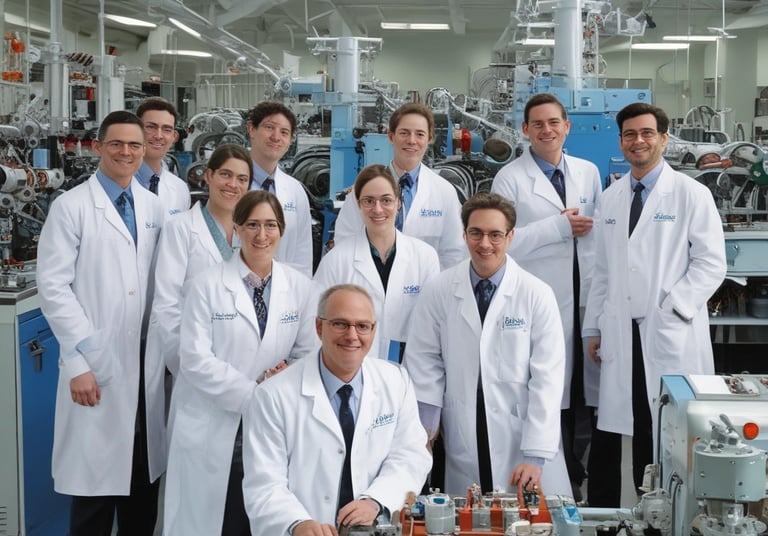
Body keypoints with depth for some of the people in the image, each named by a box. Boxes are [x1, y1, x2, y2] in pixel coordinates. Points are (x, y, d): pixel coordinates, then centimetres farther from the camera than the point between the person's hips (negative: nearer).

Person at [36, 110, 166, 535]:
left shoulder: (154, 207, 10)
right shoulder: (72, 206, -4)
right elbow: (53, 285, -9)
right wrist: (78, 361, -14)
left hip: (146, 362, 4)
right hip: (97, 366, -4)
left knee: (143, 474, 10)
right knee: (96, 477, 1)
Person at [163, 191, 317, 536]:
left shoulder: (300, 287, 5)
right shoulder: (207, 286, -4)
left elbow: (307, 353, 10)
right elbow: (195, 358, -11)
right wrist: (252, 393, -18)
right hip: (213, 429, -3)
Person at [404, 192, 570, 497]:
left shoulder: (537, 295, -5)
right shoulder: (438, 291, -1)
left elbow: (547, 378, -7)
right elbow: (425, 363, 5)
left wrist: (536, 457, -12)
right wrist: (424, 430, -3)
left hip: (521, 435, -1)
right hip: (463, 446, 1)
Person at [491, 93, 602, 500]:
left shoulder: (589, 172, 12)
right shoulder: (510, 178, -2)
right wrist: (560, 226, -13)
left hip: (586, 299, 4)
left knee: (584, 391, 8)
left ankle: (576, 476, 22)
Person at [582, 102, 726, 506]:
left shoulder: (691, 194, 0)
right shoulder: (610, 199, 14)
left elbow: (711, 264, -4)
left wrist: (671, 308, -12)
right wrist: (593, 328, 13)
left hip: (671, 336, -4)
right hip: (621, 334, 4)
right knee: (609, 434, 3)